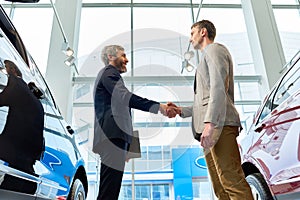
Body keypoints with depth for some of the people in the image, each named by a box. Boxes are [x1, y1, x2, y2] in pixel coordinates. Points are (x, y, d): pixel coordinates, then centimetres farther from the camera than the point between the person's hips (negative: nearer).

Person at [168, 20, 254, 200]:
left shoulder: (214, 49, 6)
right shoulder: (207, 57, 34)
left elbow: (219, 87, -13)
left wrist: (210, 122, -23)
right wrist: (181, 111, 24)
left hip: (219, 124, -10)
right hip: (211, 126, 10)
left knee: (232, 182, -15)